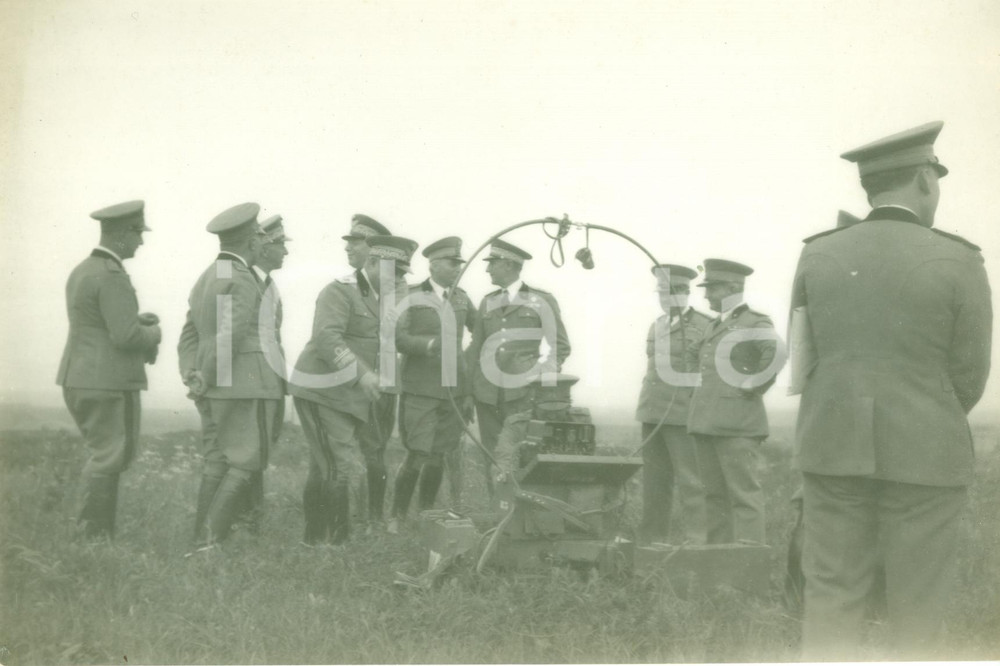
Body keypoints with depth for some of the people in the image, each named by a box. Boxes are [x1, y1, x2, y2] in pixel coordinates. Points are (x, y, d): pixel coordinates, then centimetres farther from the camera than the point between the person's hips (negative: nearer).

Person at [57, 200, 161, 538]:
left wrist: (136, 320, 14)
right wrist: (153, 333, -2)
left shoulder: (82, 270, 14)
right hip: (107, 385, -10)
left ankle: (94, 530, 19)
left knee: (109, 456, 17)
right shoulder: (112, 275, -17)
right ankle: (93, 536, 5)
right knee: (108, 459, -1)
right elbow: (127, 337, -22)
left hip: (83, 381, 10)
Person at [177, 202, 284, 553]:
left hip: (215, 390, 9)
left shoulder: (206, 279, 16)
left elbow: (189, 336, 15)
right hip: (246, 385, -9)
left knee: (216, 466, 10)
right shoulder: (243, 280, -13)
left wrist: (191, 378, 4)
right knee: (245, 464, -5)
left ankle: (202, 544, 10)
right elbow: (229, 337, -21)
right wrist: (205, 381, -11)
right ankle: (209, 541, -9)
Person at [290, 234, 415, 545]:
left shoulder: (383, 296, 14)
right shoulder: (340, 291, -14)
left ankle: (316, 538, 21)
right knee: (340, 468, -12)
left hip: (348, 395, 9)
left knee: (325, 470, 13)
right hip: (321, 391, -9)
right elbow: (326, 337, -28)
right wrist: (361, 374, -36)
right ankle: (335, 540, -6)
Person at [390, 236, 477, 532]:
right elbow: (398, 338, -11)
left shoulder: (461, 297, 10)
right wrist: (429, 344, -27)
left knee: (438, 456, 8)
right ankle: (397, 516, 10)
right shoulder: (411, 296, -3)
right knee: (417, 456, -7)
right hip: (420, 390, -4)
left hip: (454, 390, 4)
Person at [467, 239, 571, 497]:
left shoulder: (542, 300, 3)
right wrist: (468, 389, 7)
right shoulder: (488, 302, 15)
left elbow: (561, 346, 4)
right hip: (487, 395, 4)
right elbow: (476, 348, 15)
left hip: (524, 395, -4)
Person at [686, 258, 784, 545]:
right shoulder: (713, 326, 20)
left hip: (736, 422, -8)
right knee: (714, 494, 9)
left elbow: (776, 352, -24)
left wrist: (753, 386, -17)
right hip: (707, 422, 8)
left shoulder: (755, 322, -5)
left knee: (743, 493, -7)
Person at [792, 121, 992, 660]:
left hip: (836, 449, 3)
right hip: (923, 456, -2)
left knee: (831, 605, 8)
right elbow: (967, 381, -3)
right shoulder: (959, 262, -9)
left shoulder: (817, 255, 0)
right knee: (916, 619, 7)